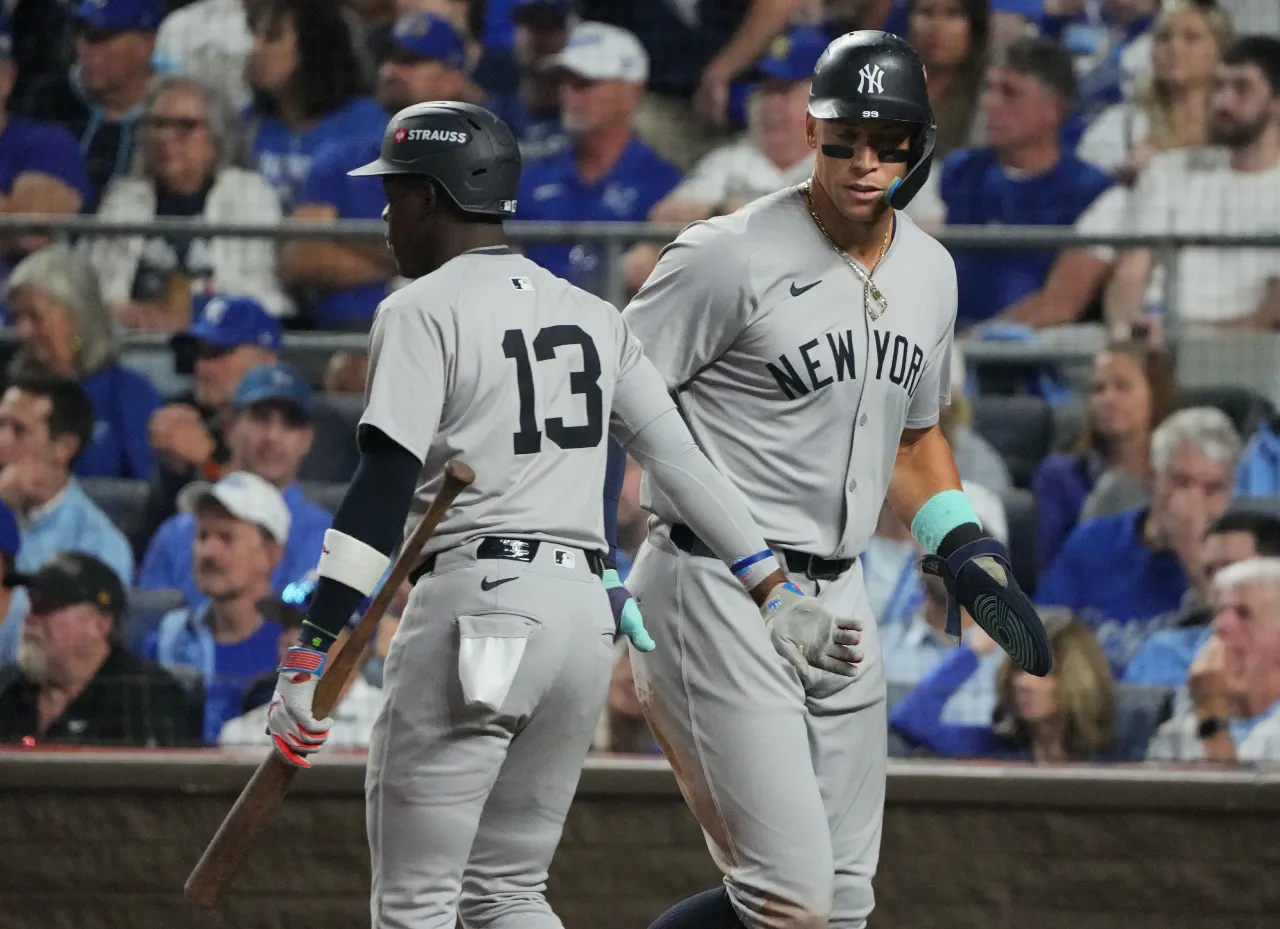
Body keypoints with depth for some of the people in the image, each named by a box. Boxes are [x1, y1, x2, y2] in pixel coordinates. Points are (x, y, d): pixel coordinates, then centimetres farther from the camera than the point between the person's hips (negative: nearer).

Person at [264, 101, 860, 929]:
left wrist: (313, 647, -16)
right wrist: (774, 589, 13)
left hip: (473, 611, -7)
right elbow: (684, 458, 11)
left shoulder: (423, 310, -4)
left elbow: (384, 489, -13)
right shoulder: (590, 314, 16)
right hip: (586, 611, 7)